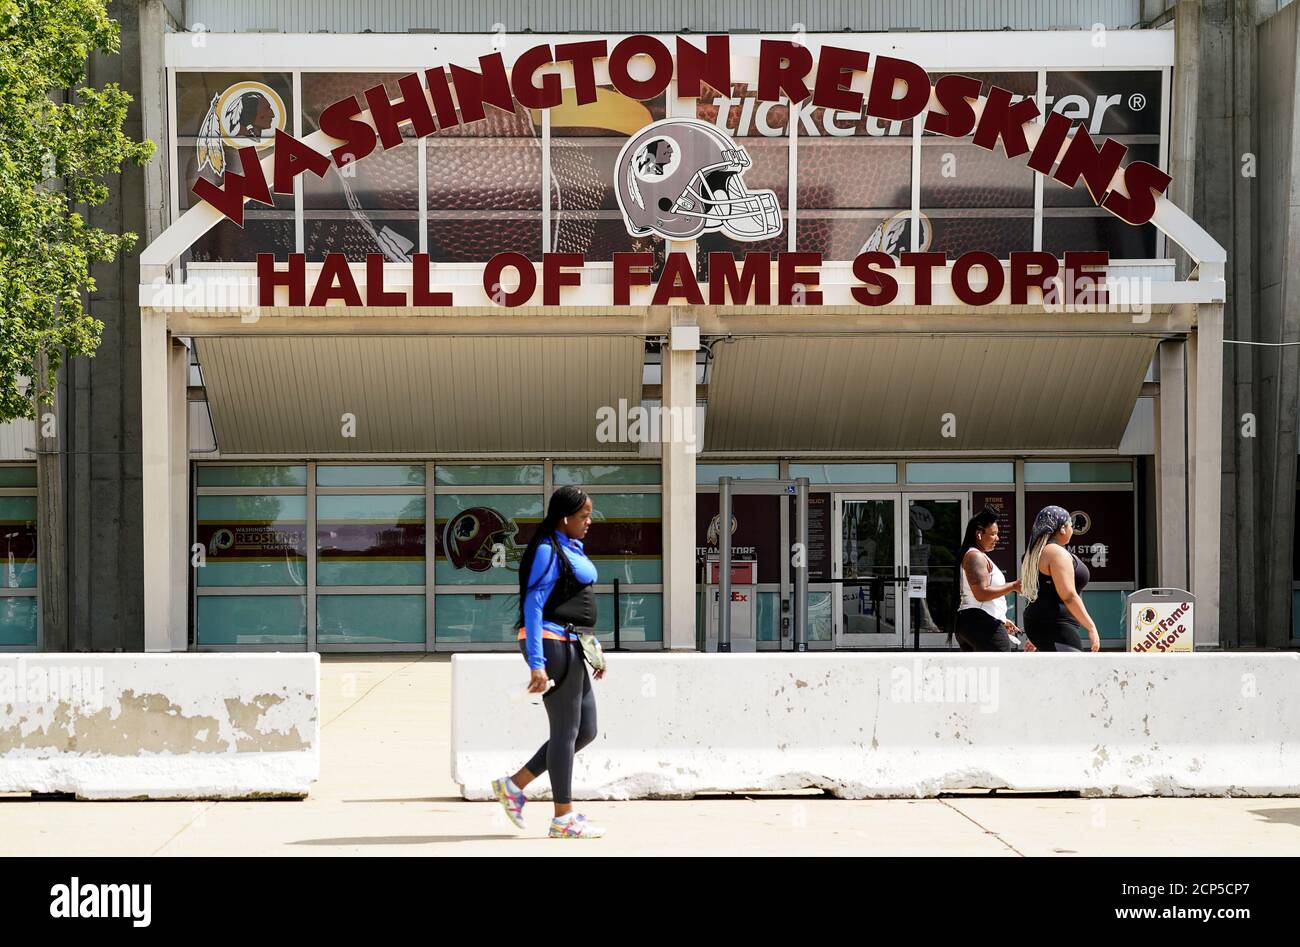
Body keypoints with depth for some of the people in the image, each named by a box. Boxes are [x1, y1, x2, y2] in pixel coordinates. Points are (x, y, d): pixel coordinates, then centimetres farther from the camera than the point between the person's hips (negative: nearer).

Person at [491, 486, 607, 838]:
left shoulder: (571, 549, 16)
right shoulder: (548, 552, -14)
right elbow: (533, 608, -19)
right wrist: (537, 664, -24)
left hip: (570, 647, 10)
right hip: (552, 644, -10)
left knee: (586, 730, 11)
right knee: (565, 731, -3)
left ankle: (513, 785, 15)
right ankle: (563, 818, 6)